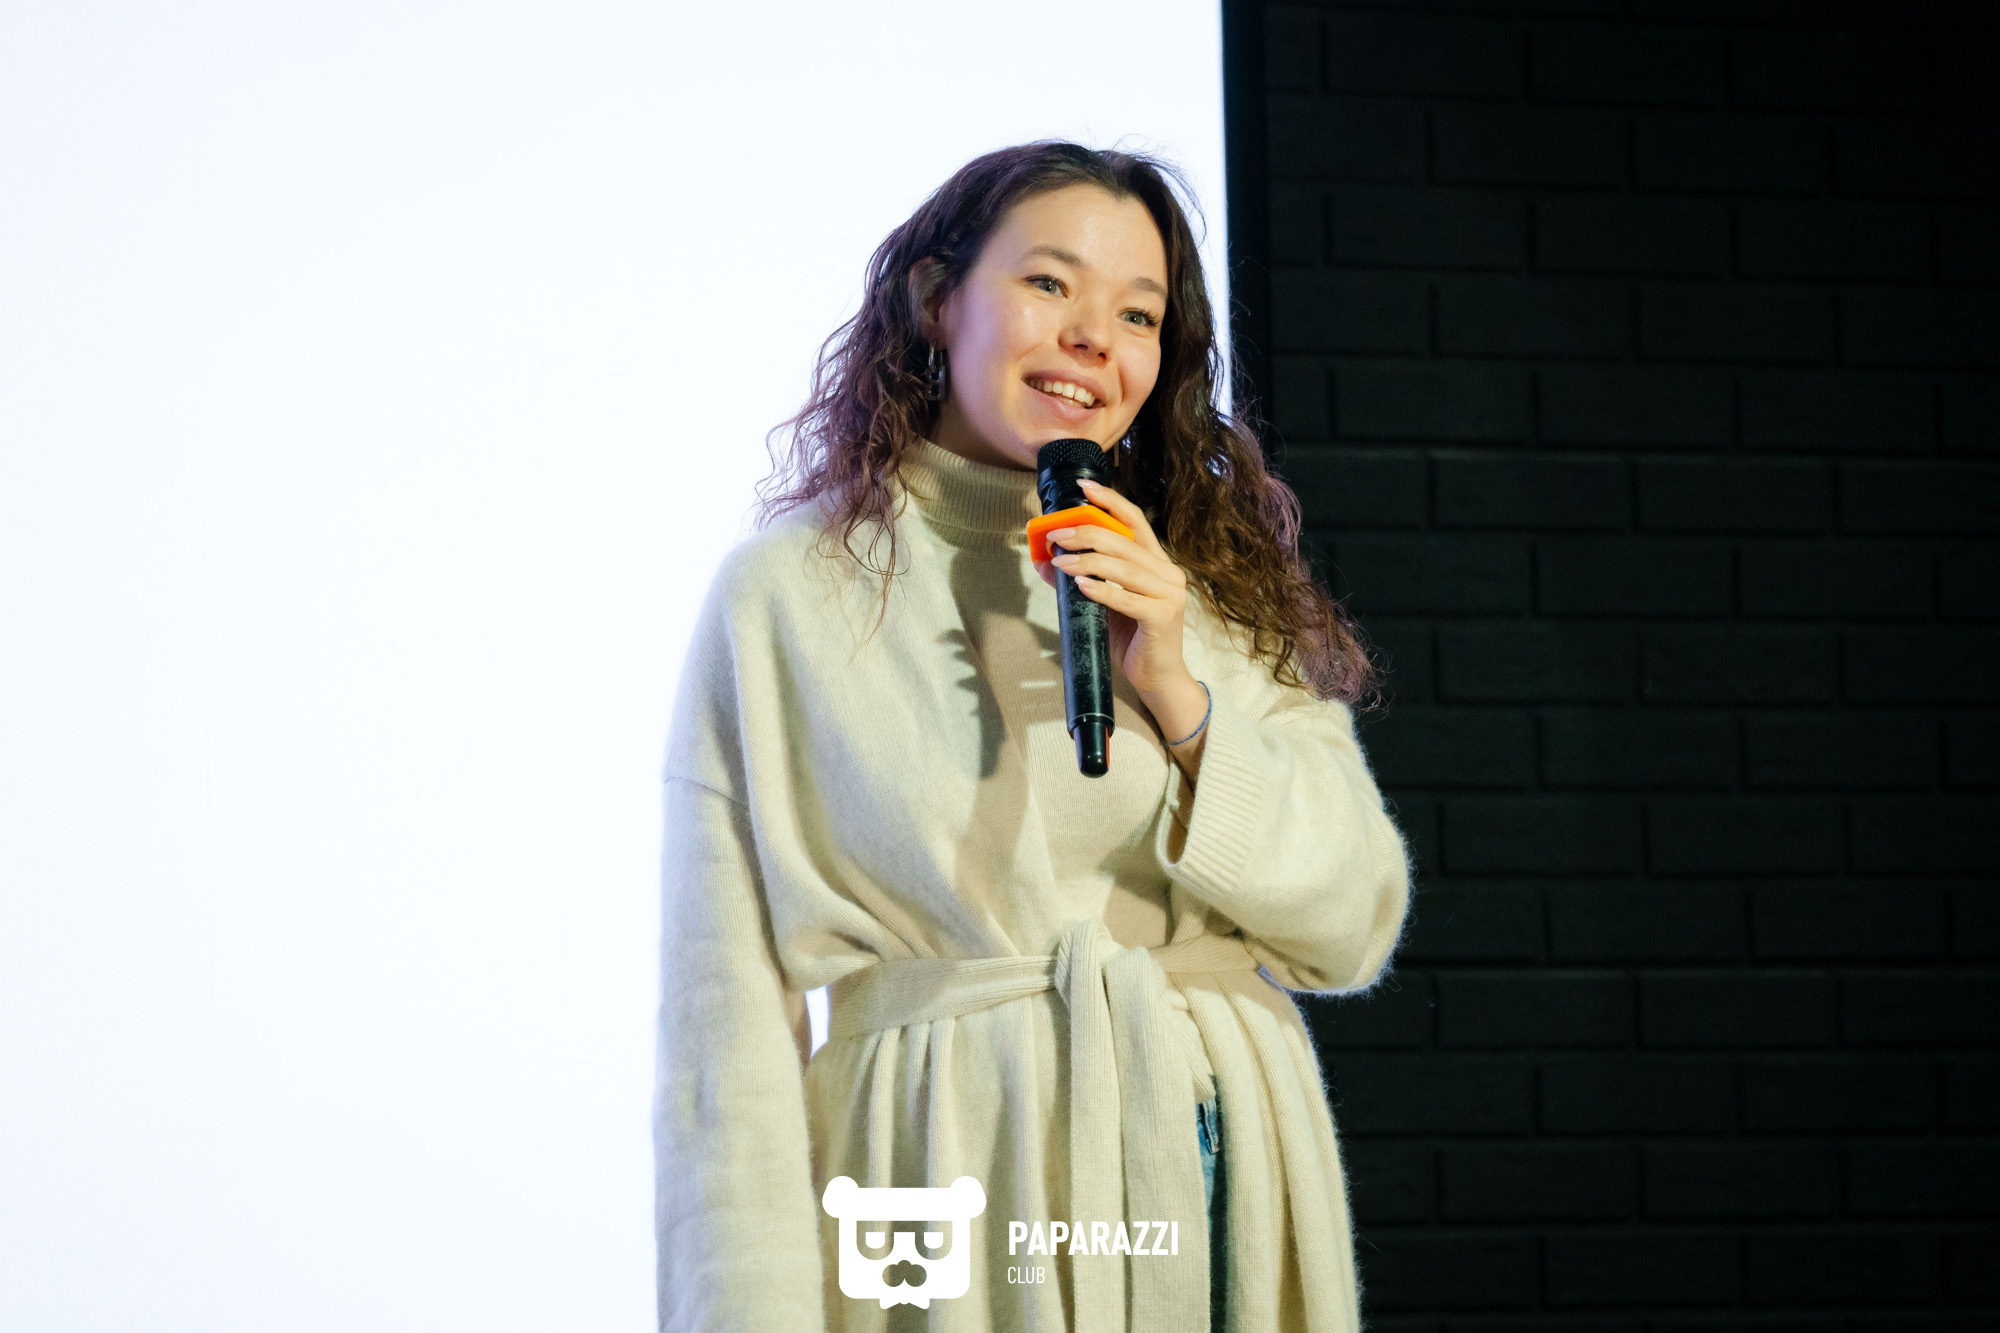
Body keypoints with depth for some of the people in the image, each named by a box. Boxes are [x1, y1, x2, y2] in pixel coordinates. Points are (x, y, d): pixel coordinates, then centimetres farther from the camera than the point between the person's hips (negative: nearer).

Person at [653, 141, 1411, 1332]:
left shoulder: (1218, 588, 11)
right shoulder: (785, 595, 0)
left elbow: (1356, 927, 5)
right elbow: (727, 1010, -3)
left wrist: (1183, 703, -8)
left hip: (1222, 1190, 3)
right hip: (951, 1189, -3)